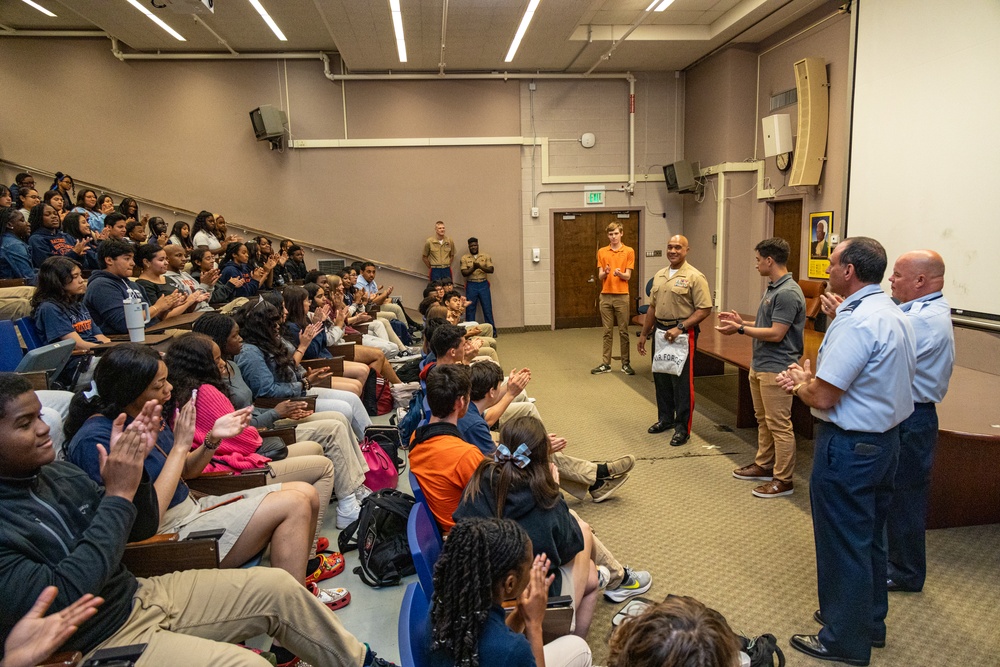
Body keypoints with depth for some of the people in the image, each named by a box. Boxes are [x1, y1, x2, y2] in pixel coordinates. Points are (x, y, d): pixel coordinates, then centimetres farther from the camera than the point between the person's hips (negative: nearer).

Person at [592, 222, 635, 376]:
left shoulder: (629, 251, 1)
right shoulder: (601, 252, 7)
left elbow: (628, 276, -3)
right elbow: (600, 276, 3)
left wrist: (619, 273, -25)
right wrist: (605, 273, -19)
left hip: (622, 296, -2)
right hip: (605, 296, 2)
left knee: (624, 331, 3)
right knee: (607, 331, 7)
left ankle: (625, 364, 11)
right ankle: (606, 364, 11)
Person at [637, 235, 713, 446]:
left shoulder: (694, 277, -10)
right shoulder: (659, 275, 11)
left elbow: (704, 309, -14)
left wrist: (680, 328, -21)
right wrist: (644, 334, 17)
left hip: (683, 334, -7)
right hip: (660, 332, 7)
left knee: (682, 381, -1)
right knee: (661, 377, 14)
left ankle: (683, 427, 9)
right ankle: (665, 418, 30)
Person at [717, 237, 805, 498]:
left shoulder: (787, 293, -20)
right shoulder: (773, 288, 11)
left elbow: (776, 334, -22)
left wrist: (740, 329, -16)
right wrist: (741, 321, 11)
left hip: (776, 368, -11)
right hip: (760, 365, 11)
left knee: (779, 425, -2)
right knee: (763, 420, 20)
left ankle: (783, 480, 7)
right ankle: (764, 466, 33)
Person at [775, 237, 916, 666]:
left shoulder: (855, 323, -24)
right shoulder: (895, 316, 8)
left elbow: (823, 398, -25)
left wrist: (800, 383, -4)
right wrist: (810, 380, 6)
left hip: (848, 448, -10)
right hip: (885, 439, 10)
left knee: (843, 544, 5)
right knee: (870, 538, 22)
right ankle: (869, 620, 39)